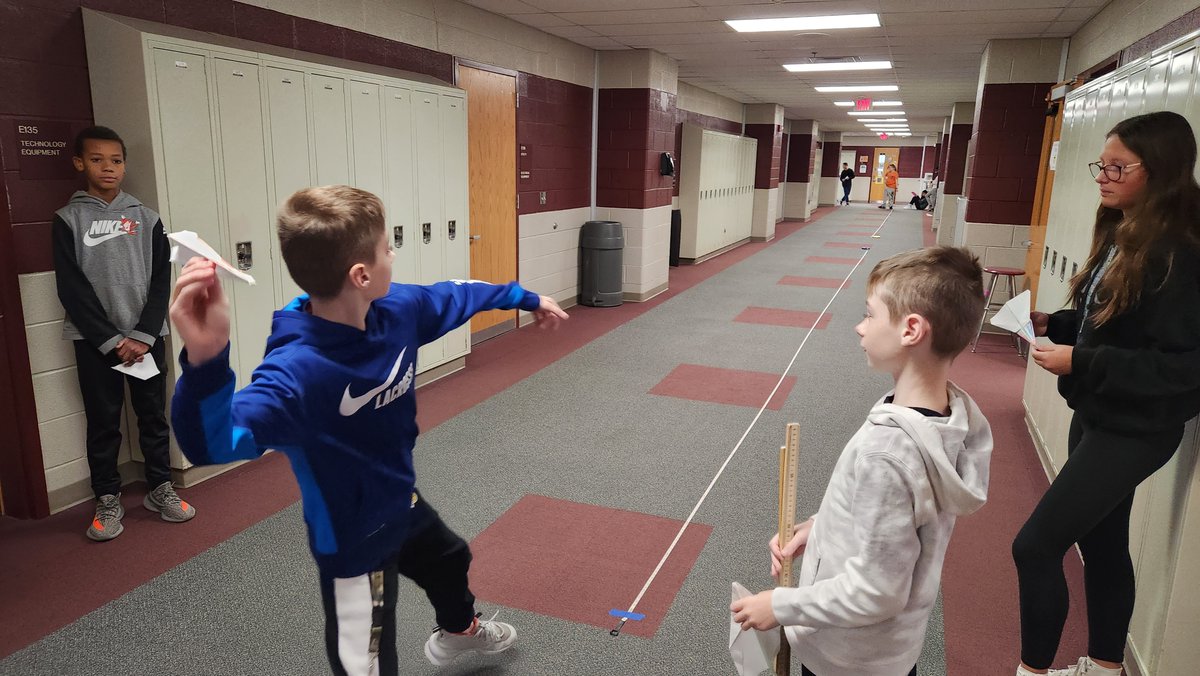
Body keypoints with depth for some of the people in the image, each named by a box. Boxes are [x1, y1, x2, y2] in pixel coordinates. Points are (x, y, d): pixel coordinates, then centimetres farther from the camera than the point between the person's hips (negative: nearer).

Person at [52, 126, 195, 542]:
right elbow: (72, 290, -5)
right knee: (103, 422, 5)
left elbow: (161, 281, 1)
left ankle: (160, 489, 20)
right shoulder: (68, 220, 1)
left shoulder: (145, 218, 6)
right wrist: (113, 341, -12)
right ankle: (108, 500, 17)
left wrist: (144, 335, -10)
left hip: (146, 336, 2)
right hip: (94, 342, -1)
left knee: (154, 415, 7)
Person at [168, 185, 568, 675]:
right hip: (353, 541, -8)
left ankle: (458, 630, 70)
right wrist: (204, 359, -70)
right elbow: (215, 443, -51)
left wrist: (526, 299, 19)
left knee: (450, 560, 35)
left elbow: (452, 297, 4)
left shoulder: (398, 308, -16)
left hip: (401, 504, 9)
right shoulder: (296, 370, -38)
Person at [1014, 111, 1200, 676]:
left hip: (1134, 430, -9)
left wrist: (1079, 362, -26)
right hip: (1098, 415, 9)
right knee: (1102, 543, 20)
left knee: (1036, 546, -5)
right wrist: (1052, 324, 0)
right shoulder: (1121, 237, 6)